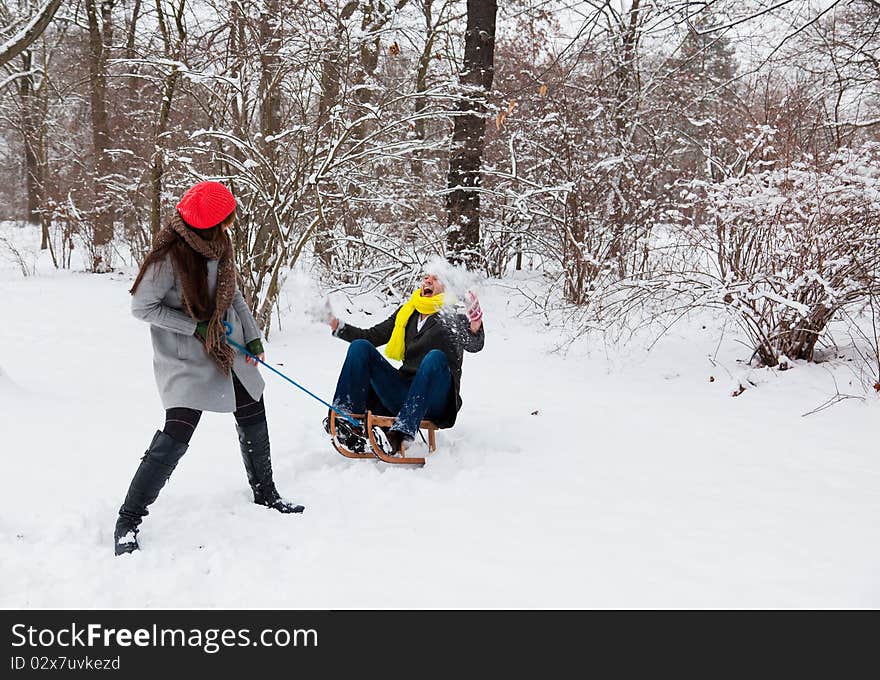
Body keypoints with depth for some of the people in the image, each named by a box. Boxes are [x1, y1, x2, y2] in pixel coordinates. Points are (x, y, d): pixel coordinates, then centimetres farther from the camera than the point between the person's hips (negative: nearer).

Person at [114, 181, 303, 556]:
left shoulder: (218, 243, -2)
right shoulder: (170, 255, -24)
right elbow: (142, 307, -17)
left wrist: (252, 335, 5)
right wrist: (196, 327, -19)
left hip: (230, 351, 8)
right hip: (187, 360, -8)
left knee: (254, 420, 17)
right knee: (175, 437, -16)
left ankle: (265, 494, 39)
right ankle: (127, 522, -2)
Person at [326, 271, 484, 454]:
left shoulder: (453, 316, 4)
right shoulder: (406, 312, 19)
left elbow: (474, 345, -16)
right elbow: (372, 336, 25)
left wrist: (475, 328, -39)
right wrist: (337, 326, 13)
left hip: (435, 401, -5)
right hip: (404, 394, 5)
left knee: (436, 357, -35)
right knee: (360, 347, -6)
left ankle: (404, 431, -48)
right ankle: (345, 417, -22)